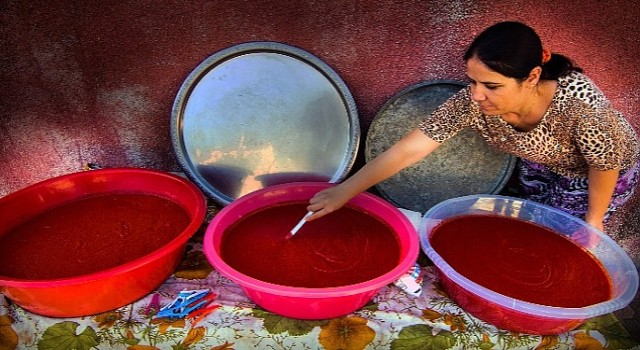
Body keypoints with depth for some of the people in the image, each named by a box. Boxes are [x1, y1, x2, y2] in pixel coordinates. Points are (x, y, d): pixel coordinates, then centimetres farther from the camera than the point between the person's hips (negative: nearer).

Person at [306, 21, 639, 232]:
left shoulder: (578, 101, -44)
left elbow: (605, 164, -25)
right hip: (541, 163, 3)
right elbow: (408, 150, -34)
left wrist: (594, 220, -12)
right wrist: (344, 191, -34)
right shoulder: (471, 101, -35)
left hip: (596, 173, -3)